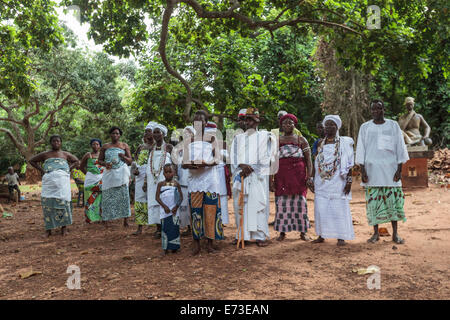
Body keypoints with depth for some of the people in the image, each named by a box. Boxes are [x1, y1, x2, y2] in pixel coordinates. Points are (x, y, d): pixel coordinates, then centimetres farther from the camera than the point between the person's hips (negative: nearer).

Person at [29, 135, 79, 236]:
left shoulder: (65, 154, 17)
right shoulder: (45, 154, 16)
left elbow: (76, 161, 25)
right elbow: (32, 161, 24)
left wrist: (68, 169, 9)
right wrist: (41, 170, 10)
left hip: (62, 179, 0)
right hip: (49, 179, 1)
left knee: (62, 201, -12)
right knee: (47, 201, -8)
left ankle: (63, 226, -6)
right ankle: (49, 228, -3)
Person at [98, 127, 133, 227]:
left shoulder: (124, 146, 11)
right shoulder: (105, 147, 13)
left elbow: (130, 160, 8)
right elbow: (99, 160, 15)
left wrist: (124, 157, -13)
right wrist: (105, 164, -7)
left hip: (121, 172, -1)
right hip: (109, 173, 1)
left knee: (123, 194, -10)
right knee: (108, 195, -3)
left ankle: (125, 218, -8)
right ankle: (106, 219, 0)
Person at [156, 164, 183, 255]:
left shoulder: (176, 184, 4)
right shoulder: (160, 184, 3)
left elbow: (181, 197, 2)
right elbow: (157, 197, -2)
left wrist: (177, 206, -12)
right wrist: (164, 206, -13)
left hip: (174, 210, 0)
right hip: (164, 209, 0)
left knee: (174, 227, 0)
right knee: (165, 228, 2)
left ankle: (174, 246, 11)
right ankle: (165, 248, 8)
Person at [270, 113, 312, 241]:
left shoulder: (301, 140, 8)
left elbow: (308, 160, 4)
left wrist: (309, 177, -8)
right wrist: (271, 180, 0)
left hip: (298, 175, -1)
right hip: (281, 176, 1)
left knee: (300, 202, -1)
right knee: (282, 203, -2)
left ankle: (303, 232, 9)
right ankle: (282, 232, 8)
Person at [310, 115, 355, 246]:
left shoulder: (344, 143, 1)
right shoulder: (320, 144, 12)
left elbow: (350, 164, -3)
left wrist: (349, 181, -10)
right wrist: (312, 180, 11)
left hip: (338, 182, -4)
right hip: (322, 182, 4)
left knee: (339, 208, -2)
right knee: (321, 208, 3)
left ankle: (341, 237, 6)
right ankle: (321, 235, 14)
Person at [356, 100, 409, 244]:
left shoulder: (393, 125, 6)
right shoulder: (365, 127, 7)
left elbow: (400, 148, 6)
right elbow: (361, 150, 5)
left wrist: (399, 169, -1)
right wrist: (362, 171, -2)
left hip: (390, 168, 0)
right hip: (372, 169, 0)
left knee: (393, 199, 0)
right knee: (373, 201, 1)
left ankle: (395, 233, 10)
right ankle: (376, 233, 11)